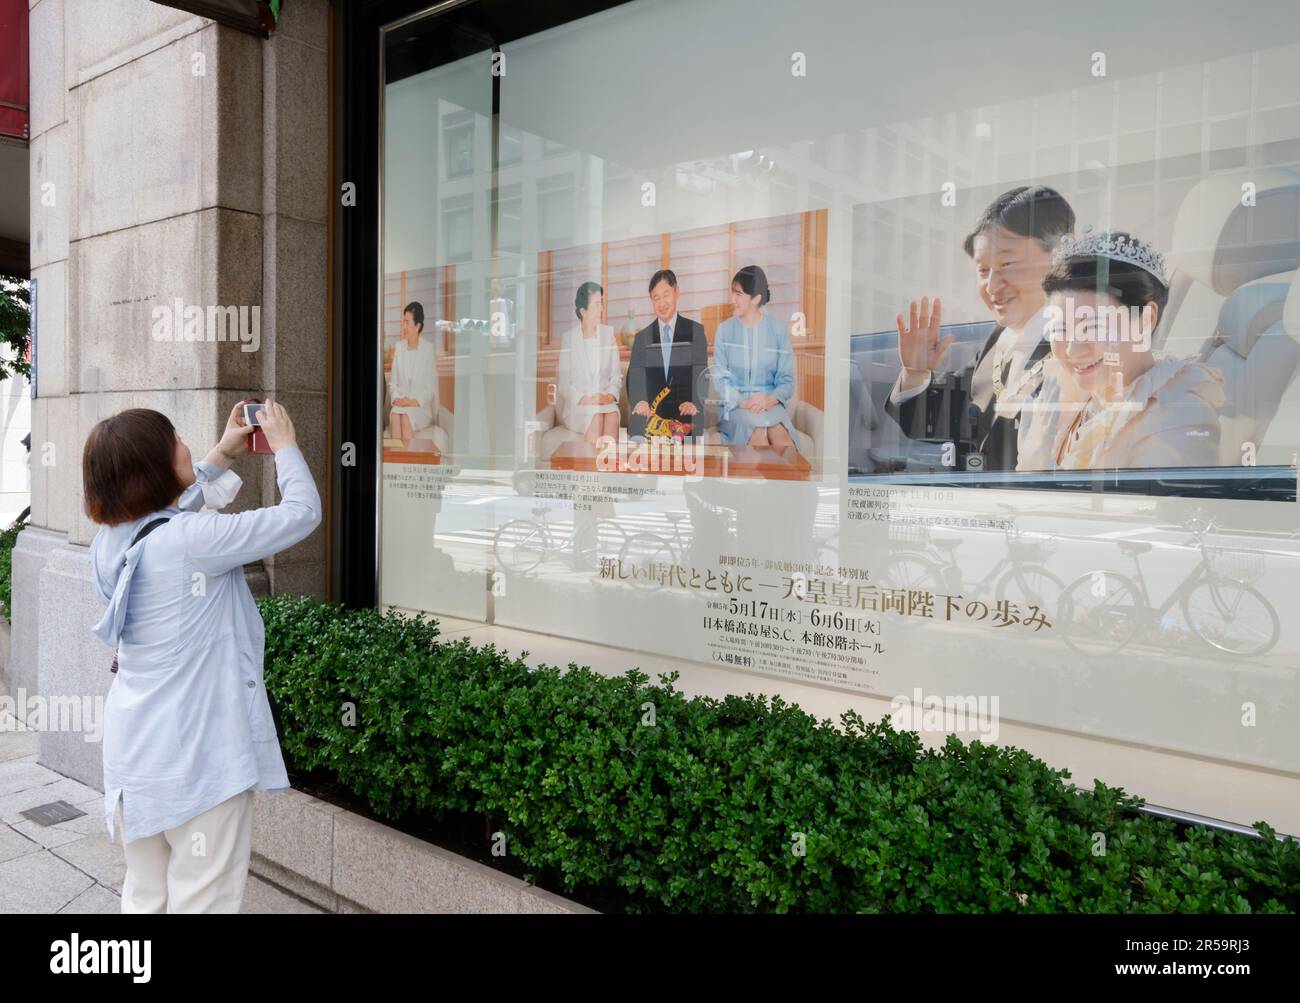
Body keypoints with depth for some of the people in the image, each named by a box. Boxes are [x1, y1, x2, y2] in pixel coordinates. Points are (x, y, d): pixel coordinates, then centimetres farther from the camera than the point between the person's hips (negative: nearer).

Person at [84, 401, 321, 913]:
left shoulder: (111, 539, 2)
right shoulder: (191, 540, -22)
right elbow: (302, 512, -15)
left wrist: (223, 454, 23)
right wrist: (284, 445, 1)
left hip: (133, 748, 8)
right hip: (197, 754, -8)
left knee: (144, 898, 20)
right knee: (201, 901, 5)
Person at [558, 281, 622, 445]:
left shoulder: (609, 333, 12)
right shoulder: (568, 337, 3)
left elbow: (617, 374, 13)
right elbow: (563, 384, 1)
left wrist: (611, 395, -6)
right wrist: (583, 399, -13)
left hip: (606, 403, 2)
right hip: (578, 407, -2)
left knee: (612, 415, -31)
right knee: (595, 416, -33)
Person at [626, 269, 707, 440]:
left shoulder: (696, 330, 10)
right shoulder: (642, 337, 17)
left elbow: (702, 372, 2)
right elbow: (634, 377, 8)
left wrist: (695, 402, -18)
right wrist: (638, 401, -14)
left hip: (686, 419, -1)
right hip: (651, 416, 1)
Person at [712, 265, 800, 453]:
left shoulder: (779, 329, 7)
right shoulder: (725, 329, 8)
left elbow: (787, 380, 6)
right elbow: (720, 378, 2)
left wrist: (770, 399, -16)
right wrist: (742, 402, -16)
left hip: (770, 403, 0)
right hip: (735, 405, 0)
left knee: (782, 441, -34)